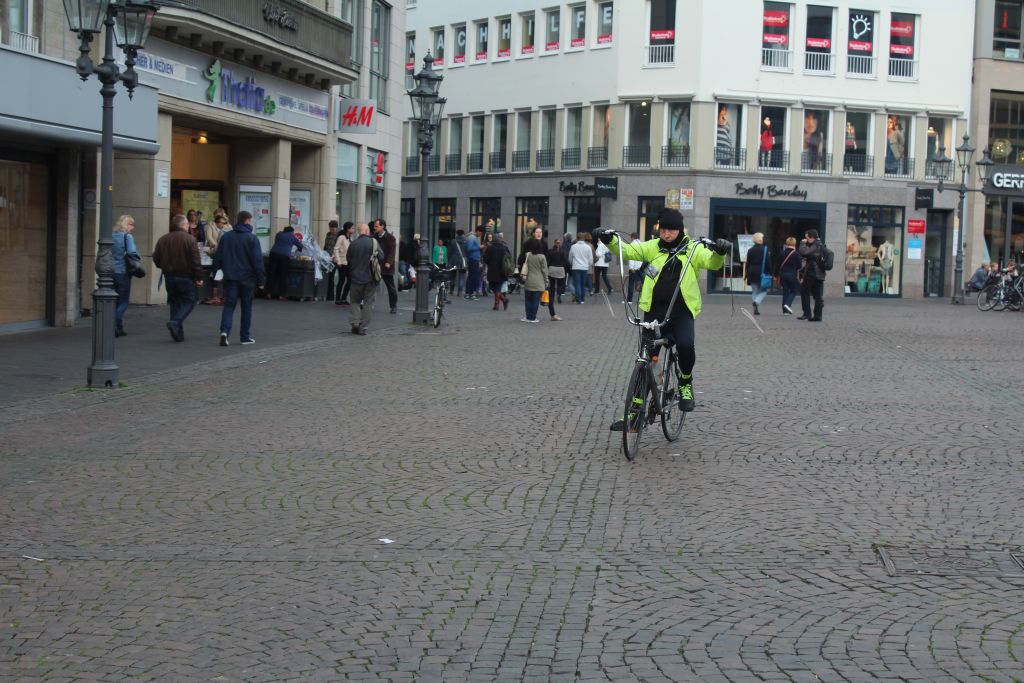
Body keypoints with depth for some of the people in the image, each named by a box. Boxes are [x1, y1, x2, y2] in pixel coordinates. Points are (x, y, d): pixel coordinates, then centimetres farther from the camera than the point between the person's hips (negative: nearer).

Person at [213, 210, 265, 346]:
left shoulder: (226, 237, 5)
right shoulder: (252, 239, -9)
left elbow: (217, 258, 8)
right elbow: (258, 261, -10)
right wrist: (261, 280, -6)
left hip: (230, 278, 3)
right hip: (247, 278, -3)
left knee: (229, 305, 4)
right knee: (246, 306, 9)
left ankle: (225, 331, -18)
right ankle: (245, 336, 14)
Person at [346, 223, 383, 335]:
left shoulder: (352, 245, -1)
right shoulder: (373, 242, -8)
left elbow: (348, 261, 7)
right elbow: (381, 257, -7)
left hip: (356, 277, 2)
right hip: (370, 278, -2)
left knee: (355, 301, 15)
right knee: (368, 303, 6)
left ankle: (354, 322, -1)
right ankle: (363, 327, 4)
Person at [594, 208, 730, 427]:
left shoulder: (692, 249, 4)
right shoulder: (653, 247, 10)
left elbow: (712, 262, -9)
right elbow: (628, 251, 3)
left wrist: (720, 253, -31)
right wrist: (611, 240, -16)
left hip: (682, 310, -2)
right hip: (654, 310, 2)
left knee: (685, 345, -30)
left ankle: (685, 383, 1)